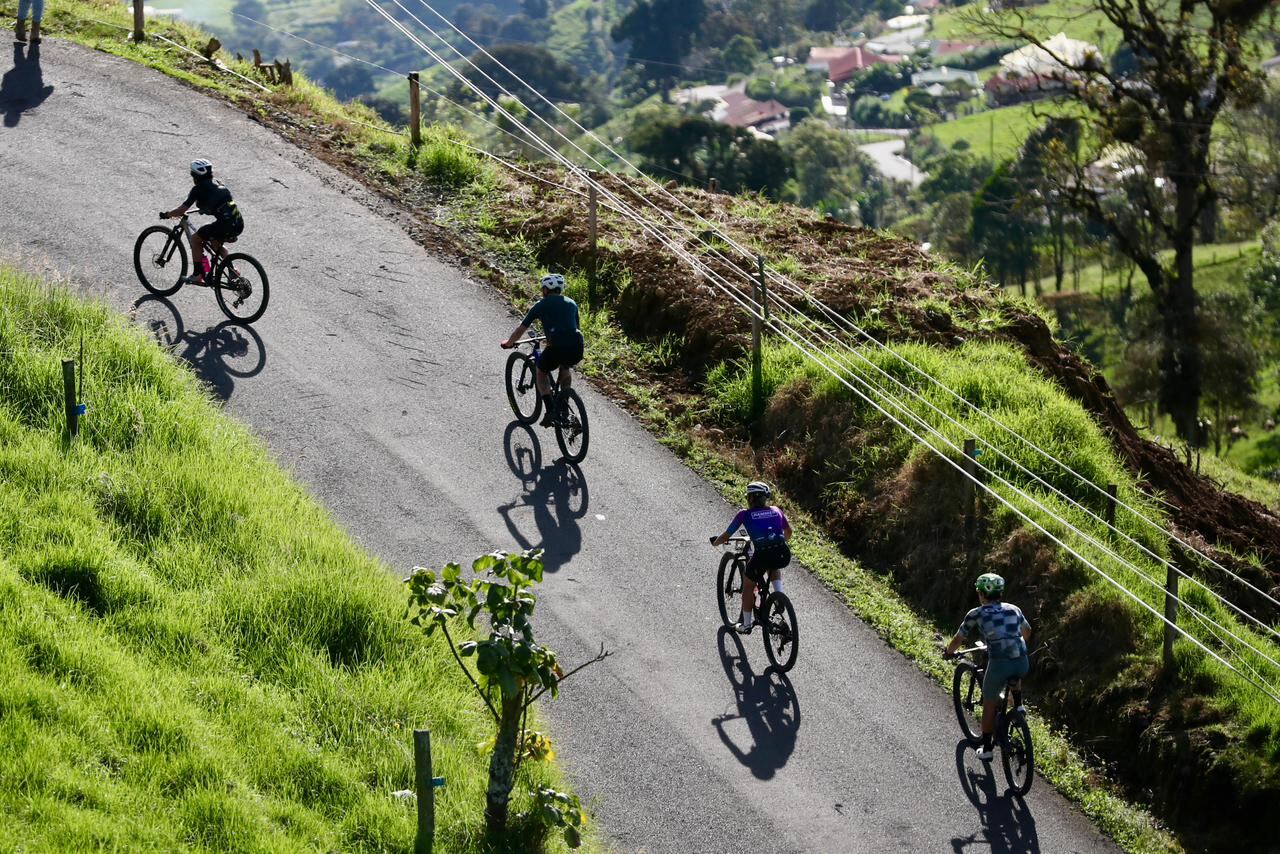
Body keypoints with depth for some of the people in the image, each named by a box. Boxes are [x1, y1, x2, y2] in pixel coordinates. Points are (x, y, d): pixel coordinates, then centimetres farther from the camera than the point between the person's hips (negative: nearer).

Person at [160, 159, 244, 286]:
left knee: (195, 238, 14)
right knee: (215, 243, 32)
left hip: (225, 225, -7)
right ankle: (231, 270, 22)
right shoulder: (218, 185, 22)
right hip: (239, 224, 7)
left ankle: (198, 275, 14)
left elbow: (182, 210, 1)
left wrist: (166, 215, 17)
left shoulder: (198, 189, 1)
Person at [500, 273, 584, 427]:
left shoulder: (541, 305, 13)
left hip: (557, 347, -4)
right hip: (577, 348, 4)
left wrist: (508, 344, 34)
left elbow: (521, 329, 17)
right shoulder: (571, 304, 24)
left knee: (541, 373, 23)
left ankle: (550, 410, 5)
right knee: (565, 367, 36)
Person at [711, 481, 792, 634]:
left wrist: (715, 542, 35)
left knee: (748, 586, 21)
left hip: (762, 555, -3)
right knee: (773, 566, 40)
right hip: (783, 555, 4)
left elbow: (726, 536, 14)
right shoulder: (776, 511, 18)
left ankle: (746, 625, 27)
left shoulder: (745, 514, 9)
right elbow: (788, 532, 30)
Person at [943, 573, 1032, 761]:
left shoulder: (976, 615, 8)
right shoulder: (1013, 609, 18)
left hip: (999, 664, -3)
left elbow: (958, 640, 18)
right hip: (1023, 663, 3)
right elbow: (1027, 632, 37)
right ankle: (1018, 706, 29)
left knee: (989, 703, 19)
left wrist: (948, 652, 39)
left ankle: (986, 749, 24)